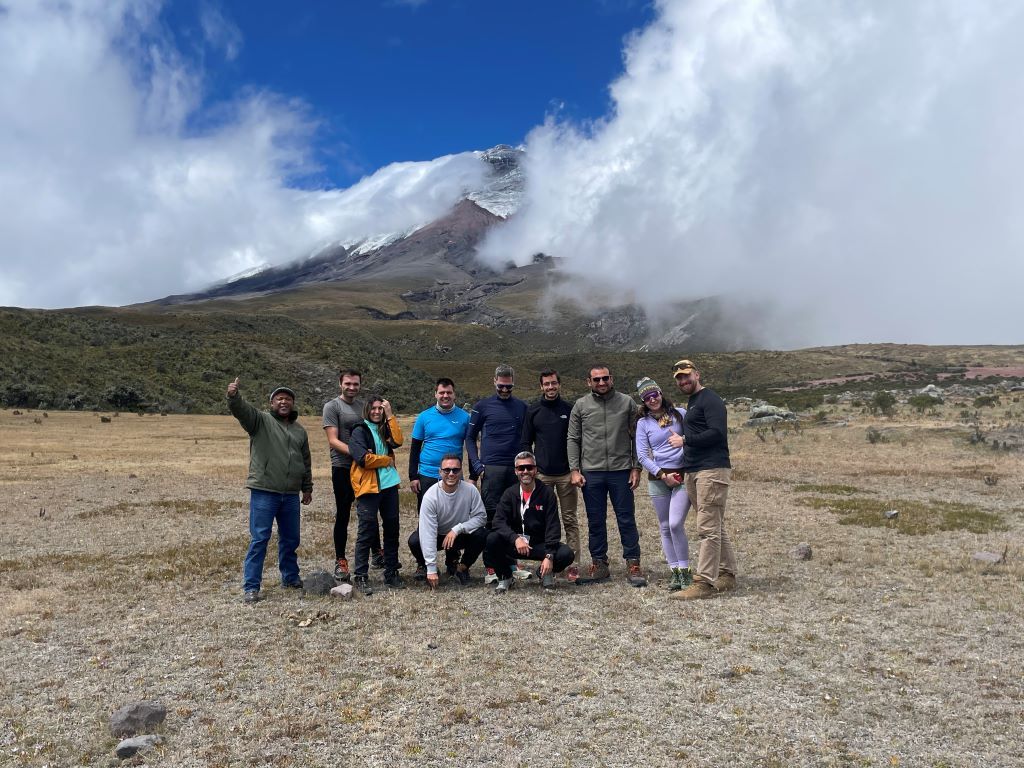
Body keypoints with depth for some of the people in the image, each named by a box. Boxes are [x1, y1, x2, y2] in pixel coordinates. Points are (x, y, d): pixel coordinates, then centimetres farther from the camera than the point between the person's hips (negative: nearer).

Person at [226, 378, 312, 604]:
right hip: (263, 492, -5)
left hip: (291, 495, 5)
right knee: (259, 539, -3)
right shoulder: (260, 420, 0)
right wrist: (233, 396, -41)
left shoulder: (299, 430, 15)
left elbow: (306, 462, 22)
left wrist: (307, 488, 22)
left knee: (290, 539, 15)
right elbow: (241, 409, -20)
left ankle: (291, 578, 31)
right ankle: (251, 586, 4)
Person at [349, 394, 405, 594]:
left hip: (389, 484, 6)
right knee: (367, 531, -3)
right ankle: (361, 577, 4)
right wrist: (387, 460, -3)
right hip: (368, 487, -6)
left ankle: (391, 573, 19)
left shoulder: (385, 429, 17)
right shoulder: (359, 431, -1)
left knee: (392, 529, 9)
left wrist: (390, 415, -5)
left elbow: (397, 441, -4)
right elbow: (363, 459, -14)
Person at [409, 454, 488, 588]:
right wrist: (431, 569, -33)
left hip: (460, 535, 1)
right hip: (437, 536, -1)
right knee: (414, 540, -29)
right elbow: (428, 533, -29)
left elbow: (481, 517, -14)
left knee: (481, 534, -27)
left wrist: (457, 529, -30)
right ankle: (424, 566, 6)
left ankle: (461, 567, 0)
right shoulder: (430, 495, -26)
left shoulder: (470, 490, -20)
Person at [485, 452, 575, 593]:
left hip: (539, 545, 0)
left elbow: (553, 527, -10)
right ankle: (505, 577, -2)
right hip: (514, 544, 1)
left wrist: (549, 556, -23)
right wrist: (515, 538, -32)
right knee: (492, 539, -28)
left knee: (566, 554, -26)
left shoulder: (547, 494, -5)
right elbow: (499, 521, -13)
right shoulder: (509, 494, -1)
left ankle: (545, 572, 8)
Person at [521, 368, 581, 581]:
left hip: (566, 474, -1)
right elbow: (525, 442, 9)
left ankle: (573, 564, 7)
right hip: (541, 475, 1)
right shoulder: (533, 410, 6)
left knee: (570, 520, 3)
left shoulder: (569, 410, 4)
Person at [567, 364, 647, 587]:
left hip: (621, 471, -1)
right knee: (595, 522, 9)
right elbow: (573, 440, 5)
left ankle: (633, 565, 11)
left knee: (627, 520, 3)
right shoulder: (581, 406, 4)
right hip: (591, 472, 1)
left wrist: (636, 468, -2)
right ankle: (599, 565, 20)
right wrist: (574, 470, -2)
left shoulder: (627, 403, 2)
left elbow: (636, 437, 3)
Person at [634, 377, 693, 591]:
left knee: (676, 524, -14)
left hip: (683, 476, -2)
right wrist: (663, 475, -9)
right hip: (658, 479, 2)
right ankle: (674, 572, 15)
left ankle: (685, 572, -1)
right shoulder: (643, 423, 5)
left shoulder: (680, 414, 4)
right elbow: (642, 455, -1)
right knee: (665, 528, 5)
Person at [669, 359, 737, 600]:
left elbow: (717, 433, -20)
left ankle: (704, 582, -9)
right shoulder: (691, 402, 22)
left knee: (708, 529, -10)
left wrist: (684, 440, -13)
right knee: (716, 528, 13)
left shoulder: (709, 399, -8)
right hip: (692, 472, 10)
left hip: (712, 470, -10)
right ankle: (727, 575, 21)